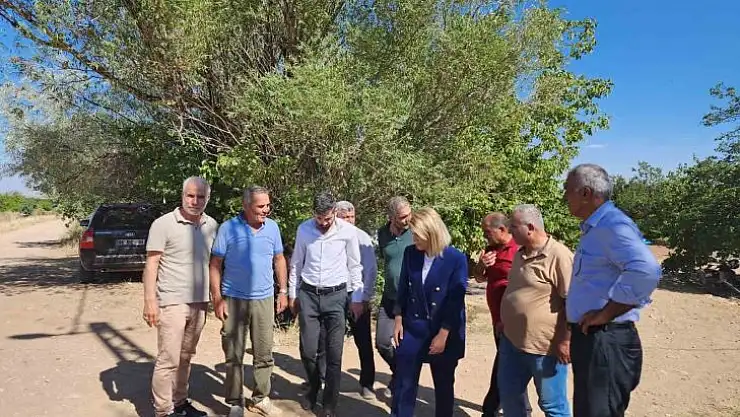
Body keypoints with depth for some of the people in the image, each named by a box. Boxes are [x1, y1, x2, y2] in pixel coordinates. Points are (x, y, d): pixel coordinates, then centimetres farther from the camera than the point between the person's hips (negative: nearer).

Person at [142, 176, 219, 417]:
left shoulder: (212, 226, 6)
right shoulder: (163, 224, -8)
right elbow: (151, 265, -8)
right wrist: (150, 301, -14)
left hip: (199, 302, 5)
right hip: (171, 303, -4)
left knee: (185, 357, 14)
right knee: (168, 360, 1)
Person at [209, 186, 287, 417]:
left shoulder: (272, 227, 1)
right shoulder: (228, 228, -10)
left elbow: (279, 259, 10)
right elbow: (215, 265, -6)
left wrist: (283, 291, 7)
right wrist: (217, 299, -10)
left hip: (264, 299, 3)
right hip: (234, 300, -3)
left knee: (264, 354, 11)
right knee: (234, 356, 8)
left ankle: (261, 398, 28)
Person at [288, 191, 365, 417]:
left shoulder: (348, 231, -9)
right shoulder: (304, 229, -3)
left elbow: (355, 266, 0)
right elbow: (296, 263, 8)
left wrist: (357, 298, 2)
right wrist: (292, 294, 11)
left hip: (336, 295, -1)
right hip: (308, 294, 2)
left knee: (334, 353, 1)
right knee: (307, 350, 6)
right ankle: (313, 387, 36)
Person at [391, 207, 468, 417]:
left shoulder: (456, 259, -15)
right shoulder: (410, 253, -3)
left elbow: (456, 302, -14)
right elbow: (403, 289, 7)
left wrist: (443, 335, -14)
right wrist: (398, 319, 4)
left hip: (444, 333, -3)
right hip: (412, 329, 3)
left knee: (443, 386, 15)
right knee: (404, 384, 9)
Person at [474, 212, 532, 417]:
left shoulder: (519, 251, -18)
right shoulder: (491, 249, 8)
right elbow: (479, 279, 16)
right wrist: (481, 265, -7)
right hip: (498, 319, 9)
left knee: (503, 369, 0)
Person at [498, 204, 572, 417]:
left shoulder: (559, 255, -19)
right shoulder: (520, 254, 8)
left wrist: (565, 341, -20)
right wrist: (504, 322, 23)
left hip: (544, 346, -8)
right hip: (512, 340, 8)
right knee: (508, 393, 19)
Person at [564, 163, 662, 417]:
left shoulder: (613, 225, -19)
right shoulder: (595, 227, 13)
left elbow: (645, 271, -35)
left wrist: (605, 313, -26)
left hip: (605, 341, -10)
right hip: (590, 338, 10)